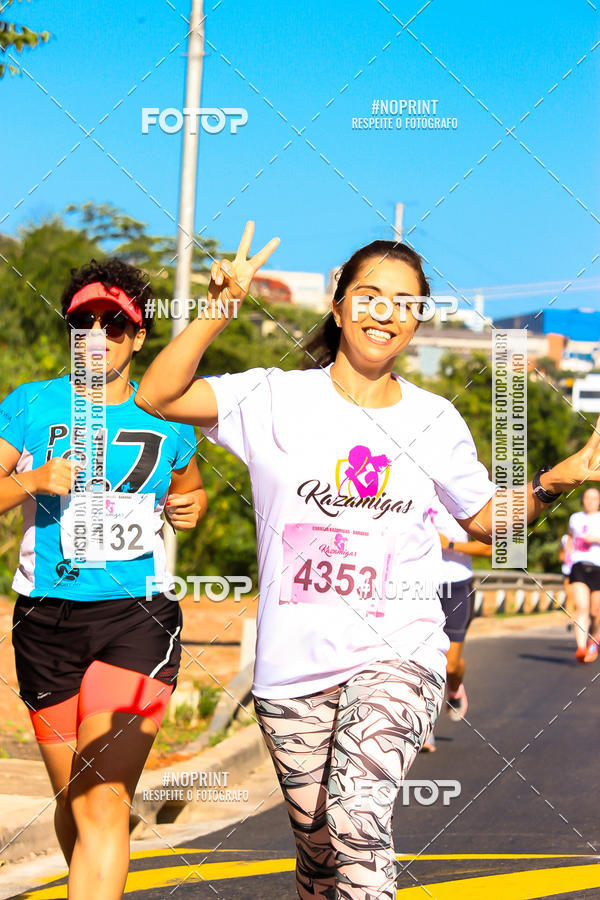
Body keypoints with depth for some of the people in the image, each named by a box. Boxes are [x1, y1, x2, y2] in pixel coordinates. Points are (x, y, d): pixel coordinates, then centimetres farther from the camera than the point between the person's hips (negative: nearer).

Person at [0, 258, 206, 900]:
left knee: (106, 802, -15)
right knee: (74, 802, 9)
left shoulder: (166, 418, 8)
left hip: (139, 617, -1)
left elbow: (190, 487, 27)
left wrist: (191, 505, 5)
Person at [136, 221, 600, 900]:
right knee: (316, 842, 12)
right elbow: (156, 396, -9)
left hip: (397, 654, -1)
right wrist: (217, 312, -18)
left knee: (357, 815, -26)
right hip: (292, 664, 1)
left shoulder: (435, 421, 7)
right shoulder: (277, 399, 1)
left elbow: (484, 518, 21)